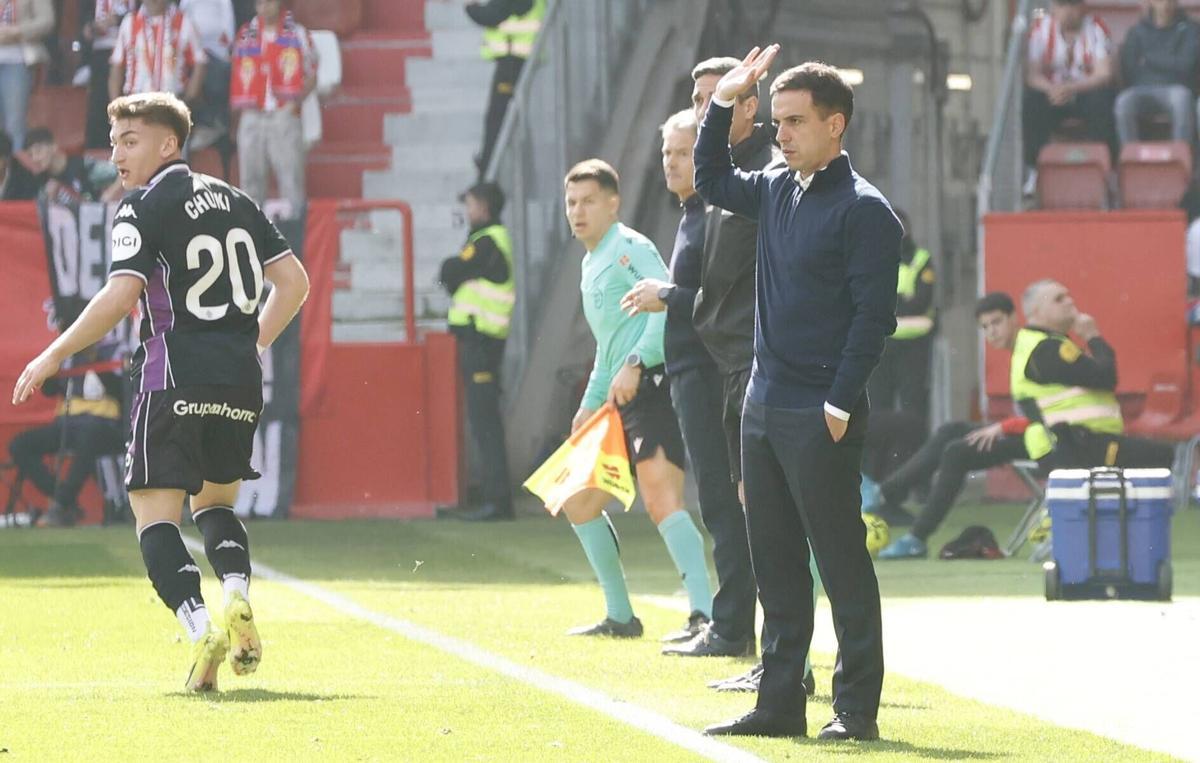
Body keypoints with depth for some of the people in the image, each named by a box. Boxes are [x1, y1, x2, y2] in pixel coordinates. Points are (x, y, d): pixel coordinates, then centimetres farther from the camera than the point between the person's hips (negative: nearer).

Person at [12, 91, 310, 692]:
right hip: (239, 382, 6)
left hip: (174, 377, -6)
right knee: (215, 502, 21)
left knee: (155, 510, -2)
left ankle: (199, 628, -22)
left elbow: (120, 296, -16)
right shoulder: (233, 200, 16)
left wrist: (54, 356, -7)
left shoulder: (142, 207, -4)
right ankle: (238, 598, -6)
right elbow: (294, 281, 14)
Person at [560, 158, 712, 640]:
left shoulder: (629, 248, -5)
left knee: (660, 498, -25)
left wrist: (634, 363, -26)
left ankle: (705, 614, -32)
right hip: (619, 401, 11)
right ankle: (620, 617, 23)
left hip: (651, 384, -11)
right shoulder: (591, 264, 24)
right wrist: (590, 404, 28)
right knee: (579, 503, 15)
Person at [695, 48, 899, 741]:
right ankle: (781, 703, 16)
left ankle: (857, 707, 1)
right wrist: (723, 105, 19)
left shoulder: (864, 210, -11)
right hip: (764, 405, 8)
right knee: (776, 561, 10)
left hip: (821, 417, -8)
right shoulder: (776, 191, 12)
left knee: (841, 560, -3)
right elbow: (712, 181, 32)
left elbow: (874, 316, -15)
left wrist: (840, 407, -18)